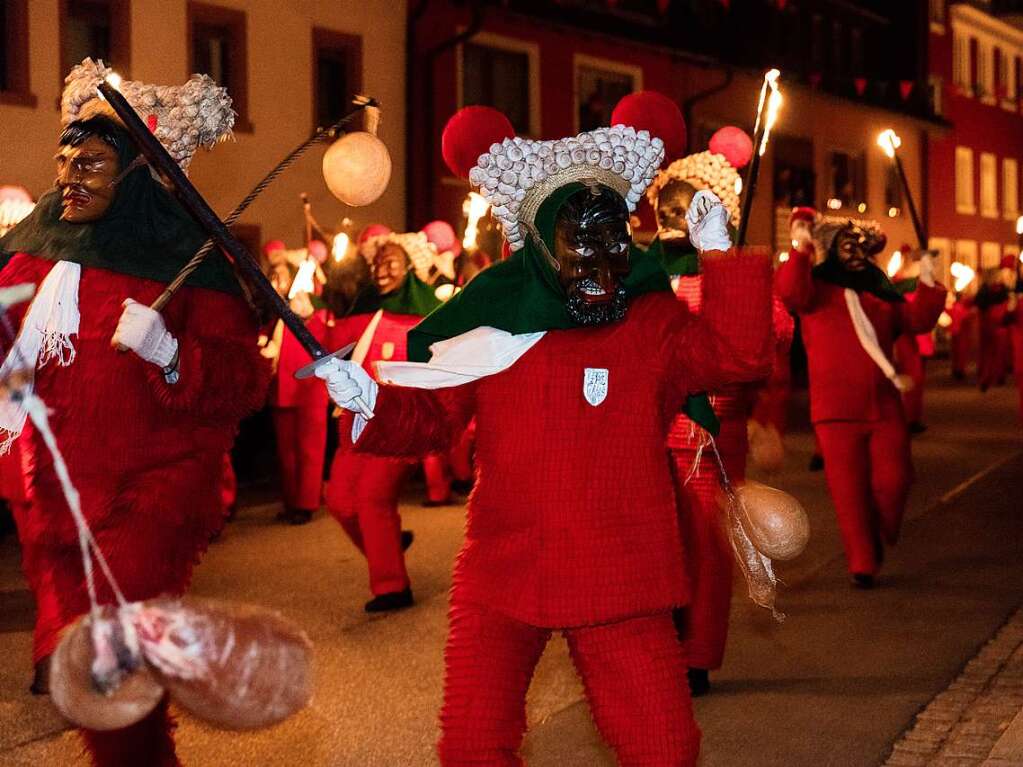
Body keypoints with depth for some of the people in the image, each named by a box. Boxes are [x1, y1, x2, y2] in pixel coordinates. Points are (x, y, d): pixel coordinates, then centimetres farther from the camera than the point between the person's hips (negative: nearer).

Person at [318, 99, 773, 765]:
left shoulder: (654, 325, 0)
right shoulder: (489, 324, 2)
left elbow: (741, 354, -15)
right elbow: (430, 418, 6)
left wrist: (719, 253, -17)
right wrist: (373, 402, -13)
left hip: (619, 583, -1)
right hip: (500, 577, 1)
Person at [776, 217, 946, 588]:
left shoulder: (882, 293, 18)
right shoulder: (817, 288, 2)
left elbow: (918, 320, 10)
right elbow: (790, 291, -19)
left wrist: (928, 284, 0)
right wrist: (801, 250, -26)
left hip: (885, 407, 4)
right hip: (836, 410, -4)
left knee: (894, 480, 0)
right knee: (850, 491, -1)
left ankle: (878, 543, 26)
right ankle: (862, 564, 8)